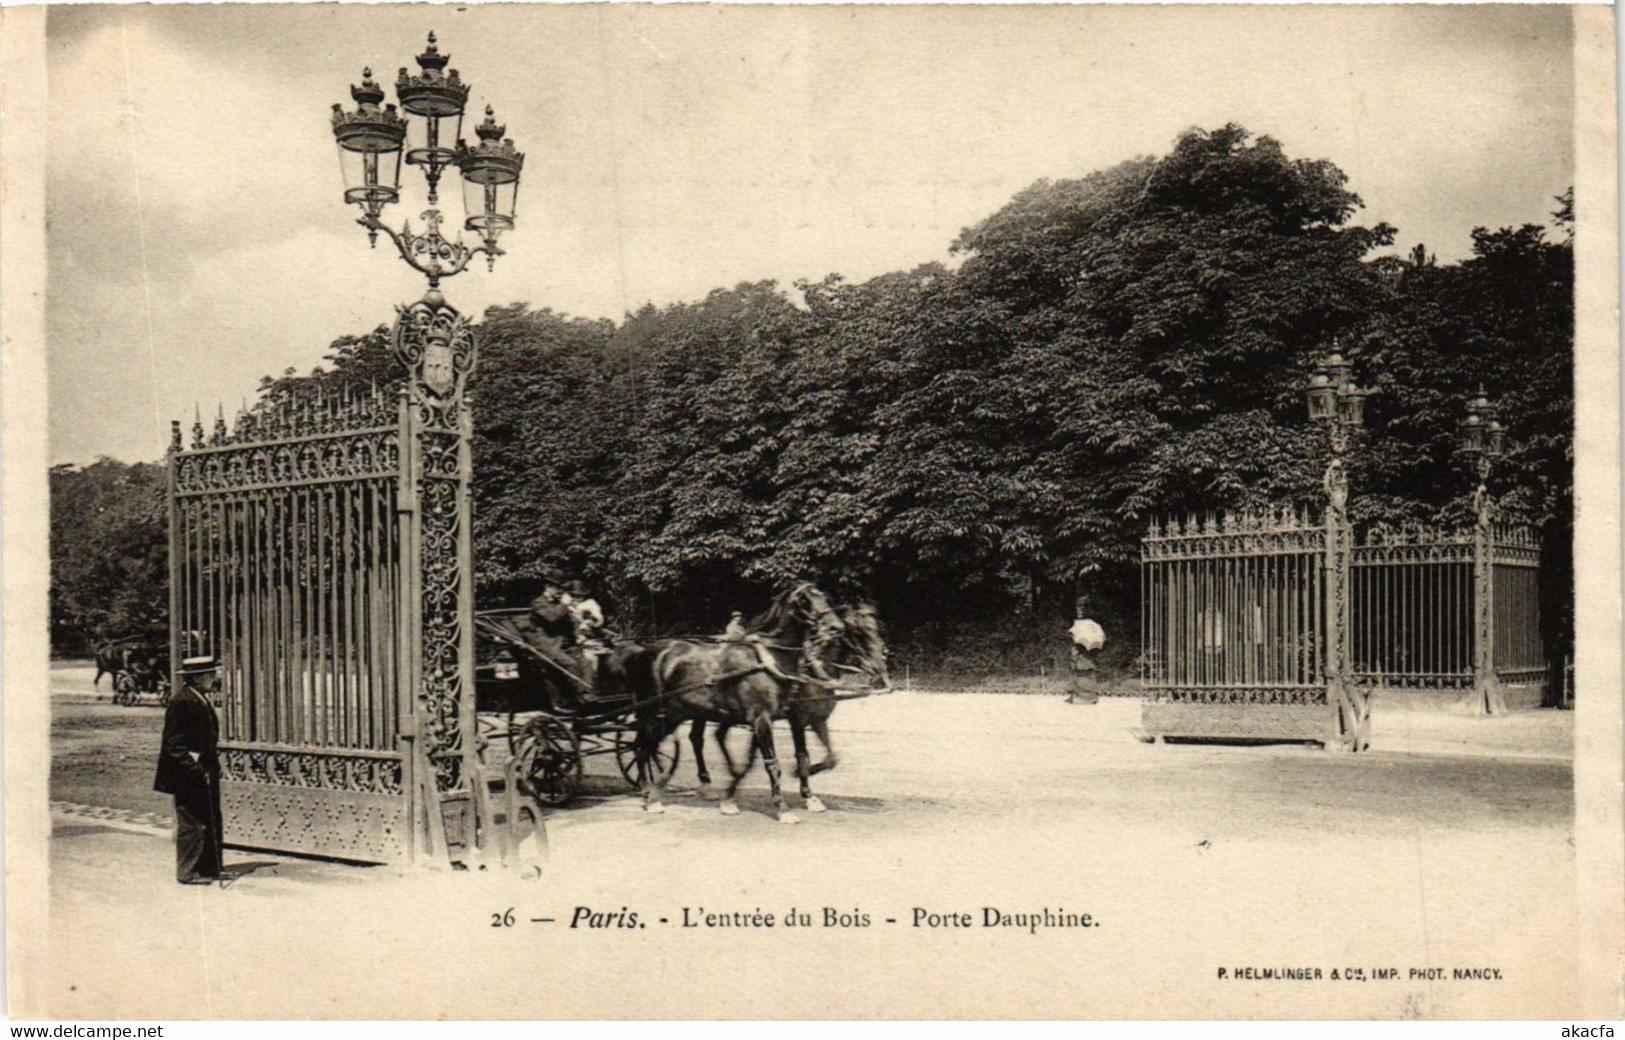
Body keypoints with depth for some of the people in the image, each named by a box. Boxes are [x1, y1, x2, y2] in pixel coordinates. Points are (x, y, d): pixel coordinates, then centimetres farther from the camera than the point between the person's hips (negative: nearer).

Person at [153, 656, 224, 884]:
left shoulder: (203, 700, 12)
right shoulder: (182, 702, -18)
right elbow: (175, 745, -20)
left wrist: (212, 767, 14)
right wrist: (196, 769, -22)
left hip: (205, 775, 10)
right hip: (189, 778, -10)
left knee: (211, 822, 14)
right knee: (192, 823, -2)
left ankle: (211, 867, 23)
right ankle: (188, 872, 8)